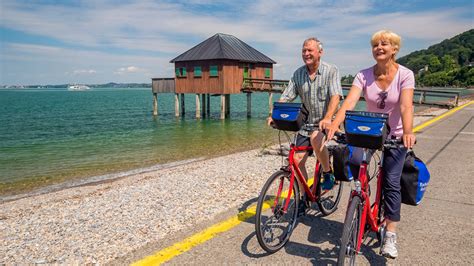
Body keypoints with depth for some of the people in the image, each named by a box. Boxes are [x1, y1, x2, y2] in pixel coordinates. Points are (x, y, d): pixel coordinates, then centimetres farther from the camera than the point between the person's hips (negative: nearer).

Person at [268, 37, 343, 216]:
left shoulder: (331, 71, -9)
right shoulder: (298, 74, 3)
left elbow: (335, 96, -22)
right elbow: (286, 97, -3)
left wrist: (327, 118, -39)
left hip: (325, 122, -4)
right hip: (306, 122, 5)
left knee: (315, 138, -36)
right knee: (298, 160, -1)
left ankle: (328, 173, -9)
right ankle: (303, 198, 18)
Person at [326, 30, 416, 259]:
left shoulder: (405, 74, -13)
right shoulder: (364, 75, -9)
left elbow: (406, 106, -27)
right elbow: (349, 102, -24)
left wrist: (407, 132, -45)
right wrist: (334, 123, -42)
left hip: (395, 135, -2)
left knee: (391, 182, -7)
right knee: (354, 162, -24)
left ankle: (390, 234, 7)